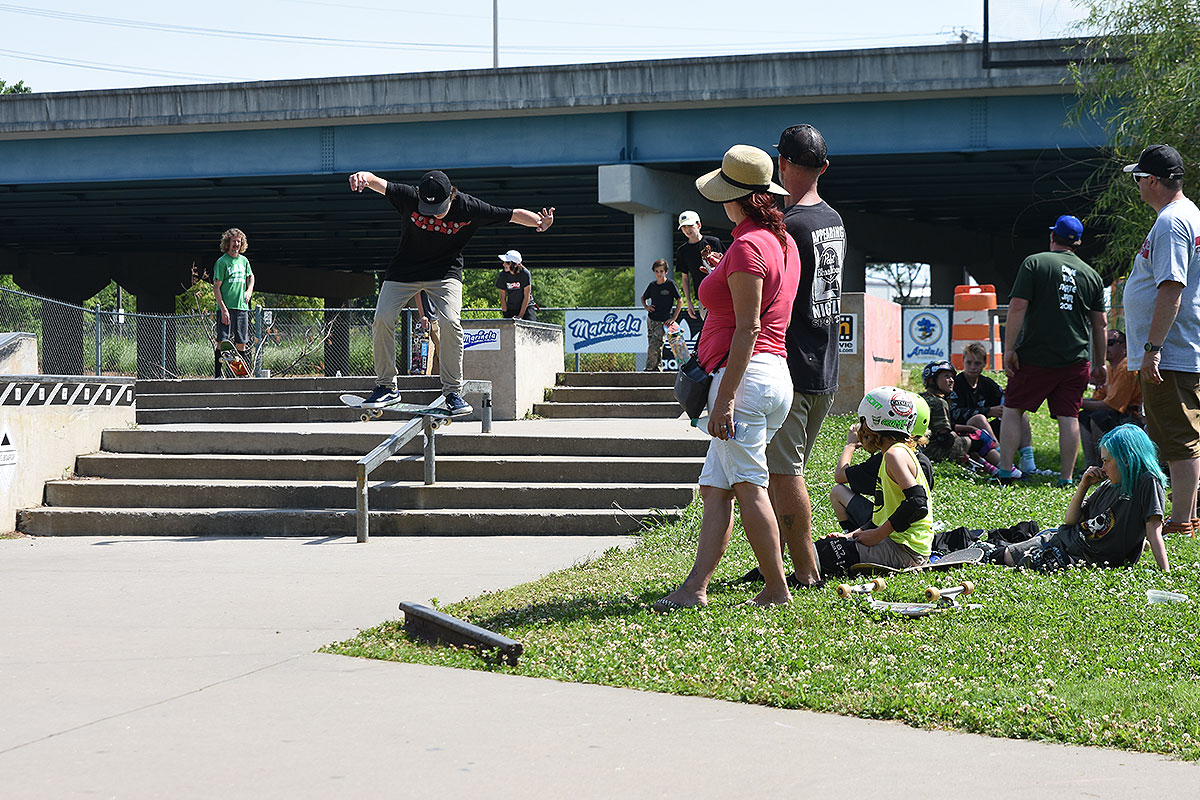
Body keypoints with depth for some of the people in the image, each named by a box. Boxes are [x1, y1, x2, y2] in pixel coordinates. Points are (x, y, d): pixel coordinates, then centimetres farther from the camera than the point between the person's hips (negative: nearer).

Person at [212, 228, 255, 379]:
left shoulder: (244, 260, 13)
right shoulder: (222, 262, -5)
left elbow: (250, 276, 33)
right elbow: (216, 288, -8)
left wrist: (249, 290, 13)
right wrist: (223, 309, -15)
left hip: (242, 307, 6)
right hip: (226, 308, -6)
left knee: (241, 343, 6)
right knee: (223, 342, -10)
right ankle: (217, 375, -9)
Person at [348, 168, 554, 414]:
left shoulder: (469, 207, -20)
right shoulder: (409, 198, -21)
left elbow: (514, 214, -15)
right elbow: (378, 183, -28)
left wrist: (539, 223, -34)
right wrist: (364, 177, -52)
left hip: (445, 273, -1)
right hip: (404, 271, 1)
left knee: (450, 323, -22)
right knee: (382, 319, -13)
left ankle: (453, 393, -10)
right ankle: (386, 387, 3)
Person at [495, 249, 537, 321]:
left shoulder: (525, 274, -18)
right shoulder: (502, 275, -9)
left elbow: (527, 296, -15)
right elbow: (502, 297, -1)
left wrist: (520, 315, -17)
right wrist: (505, 314, -5)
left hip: (527, 307, -3)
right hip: (510, 309, 3)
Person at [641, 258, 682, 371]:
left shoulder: (670, 284, -7)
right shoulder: (652, 285, 7)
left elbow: (679, 301, -4)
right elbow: (643, 298, 25)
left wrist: (674, 318, -7)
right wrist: (646, 307, 4)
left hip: (663, 322, -5)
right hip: (651, 320, 5)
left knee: (654, 346, -15)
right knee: (657, 348, 8)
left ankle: (650, 368, -10)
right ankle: (657, 366, 15)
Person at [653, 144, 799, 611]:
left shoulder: (747, 247, -12)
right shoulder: (783, 242, 17)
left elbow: (748, 329, -17)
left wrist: (725, 397, -19)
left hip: (746, 375, -10)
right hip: (777, 374, 10)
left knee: (748, 485, -5)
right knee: (715, 486, 5)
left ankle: (777, 589, -1)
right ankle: (695, 588, 0)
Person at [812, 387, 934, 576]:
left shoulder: (895, 454, -14)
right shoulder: (897, 452, 18)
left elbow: (918, 505, -26)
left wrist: (878, 534, -20)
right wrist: (853, 535, 9)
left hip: (904, 550, -11)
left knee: (821, 552, -19)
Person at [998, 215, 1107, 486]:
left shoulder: (1034, 263, -2)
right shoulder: (1091, 275, 10)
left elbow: (1017, 308, -10)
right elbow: (1101, 325, 13)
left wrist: (1009, 350, -7)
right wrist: (1100, 364, 20)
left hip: (1035, 357, -3)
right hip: (1076, 360, 3)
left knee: (1012, 409, 8)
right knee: (1068, 416, 5)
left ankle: (1005, 471, 3)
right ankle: (1066, 476, 4)